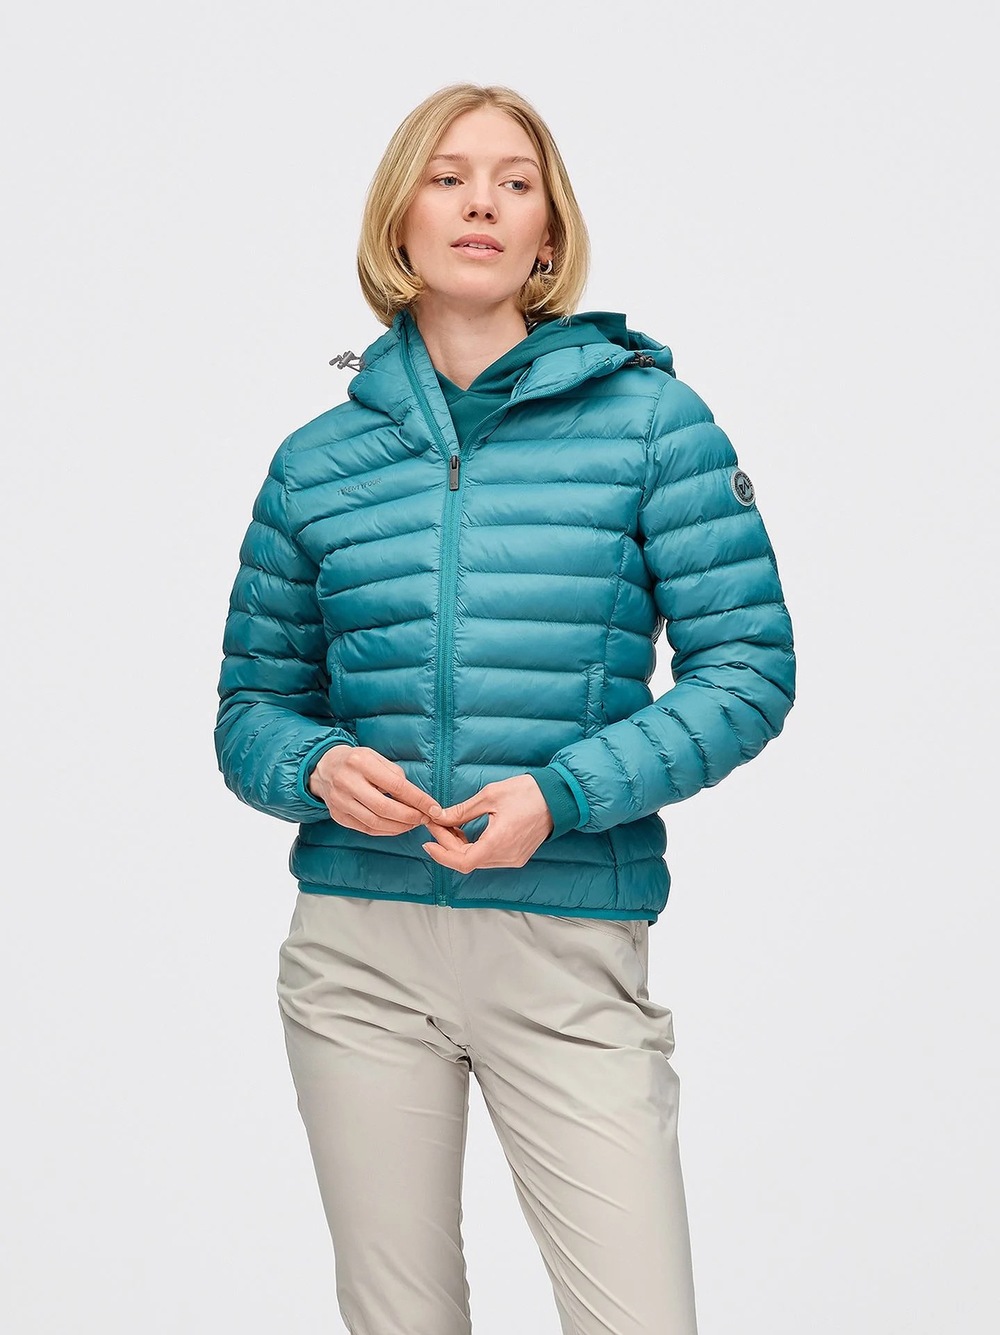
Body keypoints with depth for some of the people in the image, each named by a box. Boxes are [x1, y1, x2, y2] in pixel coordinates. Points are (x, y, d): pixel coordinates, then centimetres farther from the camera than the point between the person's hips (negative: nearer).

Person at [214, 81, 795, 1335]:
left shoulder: (647, 415, 2)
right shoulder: (318, 460, 9)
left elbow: (748, 668, -2)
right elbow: (251, 704, 15)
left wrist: (561, 793, -14)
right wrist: (315, 768, -8)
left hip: (569, 947, -2)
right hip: (360, 948, 2)